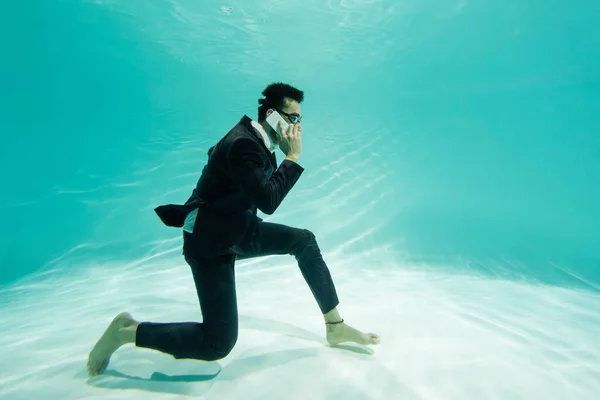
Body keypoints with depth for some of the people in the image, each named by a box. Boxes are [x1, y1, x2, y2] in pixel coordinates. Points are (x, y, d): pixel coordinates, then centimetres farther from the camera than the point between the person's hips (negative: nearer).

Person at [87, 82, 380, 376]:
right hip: (211, 241, -10)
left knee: (304, 241, 8)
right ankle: (127, 331, 4)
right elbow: (268, 202, -30)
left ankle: (335, 326, 17)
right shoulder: (243, 144, -24)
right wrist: (292, 156, -22)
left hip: (239, 230, 10)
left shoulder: (256, 139, 4)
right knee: (218, 344, -10)